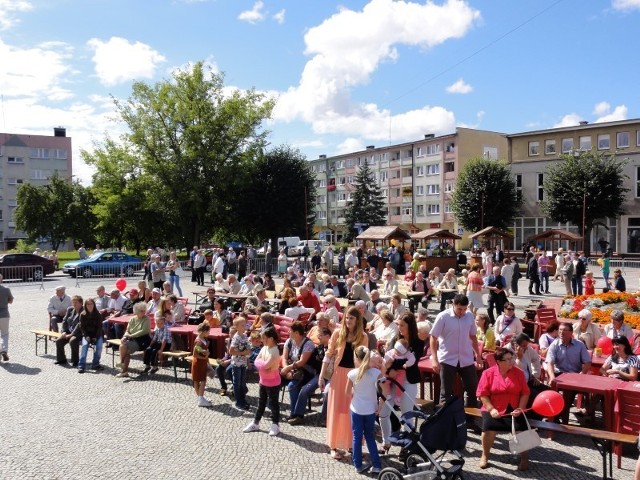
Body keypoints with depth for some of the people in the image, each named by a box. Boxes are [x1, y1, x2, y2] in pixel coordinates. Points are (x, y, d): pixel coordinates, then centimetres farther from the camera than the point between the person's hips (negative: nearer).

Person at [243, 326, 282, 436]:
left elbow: (266, 365, -29)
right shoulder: (264, 348, 3)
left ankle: (275, 425, 17)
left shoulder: (274, 351, -23)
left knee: (273, 403, 5)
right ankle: (255, 423, 26)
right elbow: (256, 362, 2)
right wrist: (263, 364, -15)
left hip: (273, 383, -8)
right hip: (263, 381, 8)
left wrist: (260, 361, -11)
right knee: (261, 402, 17)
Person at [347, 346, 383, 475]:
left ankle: (358, 465, 18)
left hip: (356, 409, -1)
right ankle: (376, 465, 13)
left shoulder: (352, 374, -11)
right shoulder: (376, 372, -11)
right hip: (370, 410, 1)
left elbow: (348, 393, 1)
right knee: (370, 437, 15)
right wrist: (379, 406, 1)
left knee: (357, 437, 12)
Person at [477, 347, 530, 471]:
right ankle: (485, 455, 1)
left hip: (513, 410, 2)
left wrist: (520, 408, -9)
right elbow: (482, 394, -3)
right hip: (494, 410, -1)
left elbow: (525, 393, 4)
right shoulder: (488, 373, -2)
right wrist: (491, 409, -13)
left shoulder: (519, 373, 4)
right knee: (489, 428, -27)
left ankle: (524, 457, 6)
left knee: (521, 429, -23)